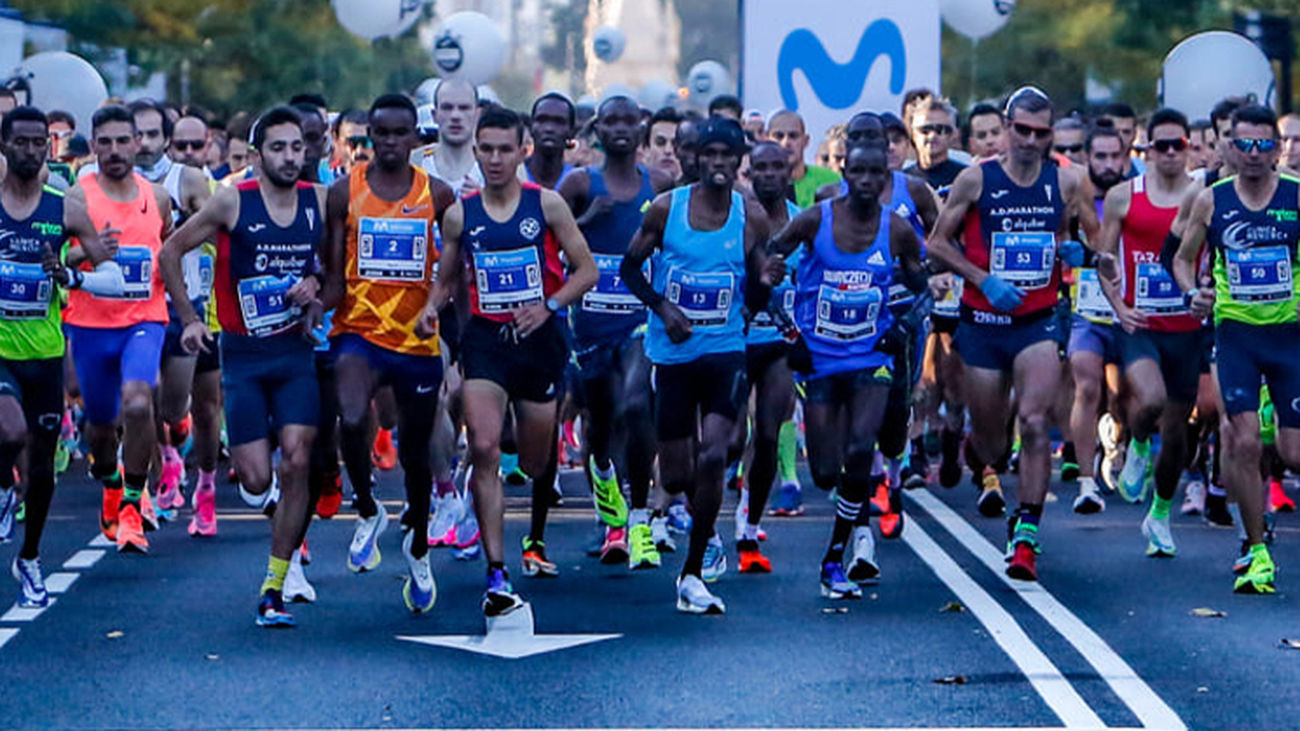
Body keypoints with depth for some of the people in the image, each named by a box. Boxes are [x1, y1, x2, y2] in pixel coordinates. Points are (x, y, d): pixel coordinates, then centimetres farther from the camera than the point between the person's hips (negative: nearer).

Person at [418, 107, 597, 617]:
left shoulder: (546, 205, -1)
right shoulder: (460, 214, 4)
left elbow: (587, 271, 1)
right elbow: (446, 278, 15)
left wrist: (549, 306, -14)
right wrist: (432, 308, -6)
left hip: (539, 339, 0)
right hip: (485, 338, 0)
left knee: (536, 461, 9)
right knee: (484, 449, -18)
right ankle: (497, 575, -17)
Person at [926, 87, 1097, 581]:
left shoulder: (1067, 182, 2)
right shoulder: (976, 180, -3)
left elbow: (1099, 238, 14)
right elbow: (937, 243, 1)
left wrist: (1079, 251, -9)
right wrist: (985, 280, -11)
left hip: (1040, 321, 0)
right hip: (983, 320, 0)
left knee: (1034, 422, -17)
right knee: (989, 435, 9)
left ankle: (1026, 535, -12)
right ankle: (985, 468, 48)